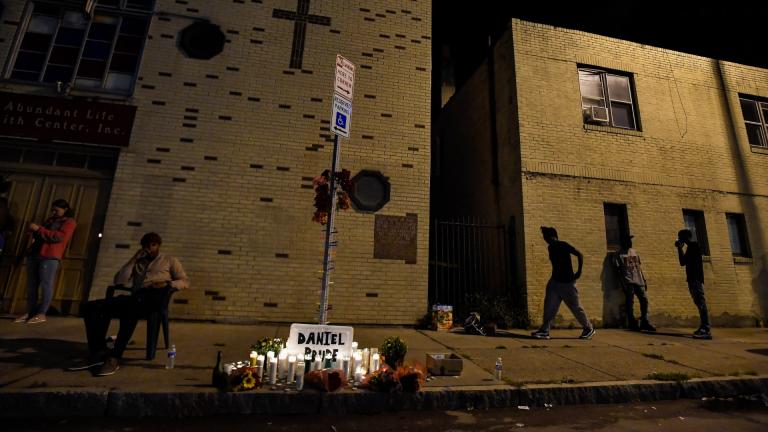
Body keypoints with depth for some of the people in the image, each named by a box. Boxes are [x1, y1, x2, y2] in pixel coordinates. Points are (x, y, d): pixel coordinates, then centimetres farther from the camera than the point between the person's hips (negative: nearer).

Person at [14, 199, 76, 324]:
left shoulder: (69, 222, 2)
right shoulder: (50, 220, 26)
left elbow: (59, 237, -12)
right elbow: (41, 232, 29)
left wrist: (39, 229, -11)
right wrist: (33, 233, 6)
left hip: (50, 257, -8)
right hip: (34, 254, 8)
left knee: (46, 284, -8)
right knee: (31, 284, 4)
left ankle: (41, 314, -7)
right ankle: (30, 312, 7)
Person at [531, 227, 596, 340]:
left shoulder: (563, 245, -13)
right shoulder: (551, 248, 8)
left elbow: (579, 255, -17)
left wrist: (579, 271, -20)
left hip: (567, 282, -6)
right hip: (555, 281, 7)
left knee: (576, 307, 6)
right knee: (549, 306, -3)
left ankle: (589, 329, 27)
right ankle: (544, 331, -3)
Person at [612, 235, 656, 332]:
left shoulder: (634, 252, 16)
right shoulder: (618, 254, -3)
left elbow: (640, 267, 18)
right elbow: (618, 270, -7)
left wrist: (644, 280, 12)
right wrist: (622, 283, -13)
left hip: (638, 281, 6)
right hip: (628, 282, -6)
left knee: (644, 300, 5)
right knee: (630, 303, -1)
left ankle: (644, 323, 16)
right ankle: (632, 323, 8)